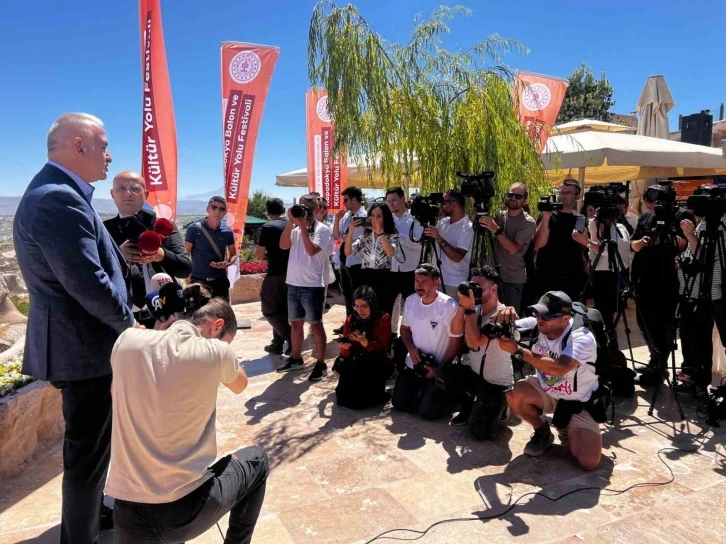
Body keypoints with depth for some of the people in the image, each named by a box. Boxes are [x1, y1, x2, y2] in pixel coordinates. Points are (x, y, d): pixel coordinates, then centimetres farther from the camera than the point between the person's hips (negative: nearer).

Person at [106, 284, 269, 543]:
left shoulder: (127, 341, -4)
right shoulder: (215, 352, -12)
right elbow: (239, 386, 12)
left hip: (128, 513, 4)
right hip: (187, 510, -4)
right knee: (256, 459, 26)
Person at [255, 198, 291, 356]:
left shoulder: (268, 227, -10)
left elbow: (259, 255, -9)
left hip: (276, 274, -6)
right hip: (292, 273, 6)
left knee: (269, 309, 5)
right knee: (282, 309, 16)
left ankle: (291, 338, -6)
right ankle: (278, 344, 20)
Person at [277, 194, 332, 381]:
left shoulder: (322, 229, -5)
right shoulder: (295, 228, 9)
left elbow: (312, 250, -20)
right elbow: (283, 245, -6)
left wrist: (303, 226, -19)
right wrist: (291, 222, -13)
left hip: (312, 285, -6)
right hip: (293, 283, 6)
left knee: (315, 324, 1)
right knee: (295, 323, 15)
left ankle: (320, 364, 8)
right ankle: (296, 359, 29)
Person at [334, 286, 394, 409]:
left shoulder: (383, 319, -8)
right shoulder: (350, 320, 1)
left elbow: (382, 348, -16)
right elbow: (347, 354, 0)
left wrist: (364, 342, -34)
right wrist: (345, 346, -25)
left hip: (377, 364, -3)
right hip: (356, 363, 3)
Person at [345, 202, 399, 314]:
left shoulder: (392, 236, 2)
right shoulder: (365, 236, 13)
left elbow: (391, 253, -20)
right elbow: (348, 252, 0)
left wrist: (380, 233, -21)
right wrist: (351, 230, -11)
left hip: (383, 279, -3)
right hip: (365, 279, 4)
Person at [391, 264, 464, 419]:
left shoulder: (449, 306, -20)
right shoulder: (410, 301, -4)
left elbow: (455, 342, -14)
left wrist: (439, 369, -14)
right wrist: (411, 348, -10)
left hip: (440, 368, -5)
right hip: (413, 364, 5)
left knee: (427, 411, -12)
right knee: (399, 403, 2)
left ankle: (448, 394, 19)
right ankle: (421, 389, 30)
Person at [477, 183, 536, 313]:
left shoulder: (528, 223, -9)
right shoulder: (499, 216, 8)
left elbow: (513, 248, -19)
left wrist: (497, 230, -28)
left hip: (513, 279, -5)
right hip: (493, 275, 5)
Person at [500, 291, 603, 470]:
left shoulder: (582, 338, -30)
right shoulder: (536, 325, -16)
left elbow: (560, 368, -45)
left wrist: (517, 351, -45)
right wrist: (504, 316, -36)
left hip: (578, 403, -4)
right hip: (546, 392, 4)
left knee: (588, 462, -20)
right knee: (514, 395, -28)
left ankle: (567, 431, 15)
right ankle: (543, 432, 3)